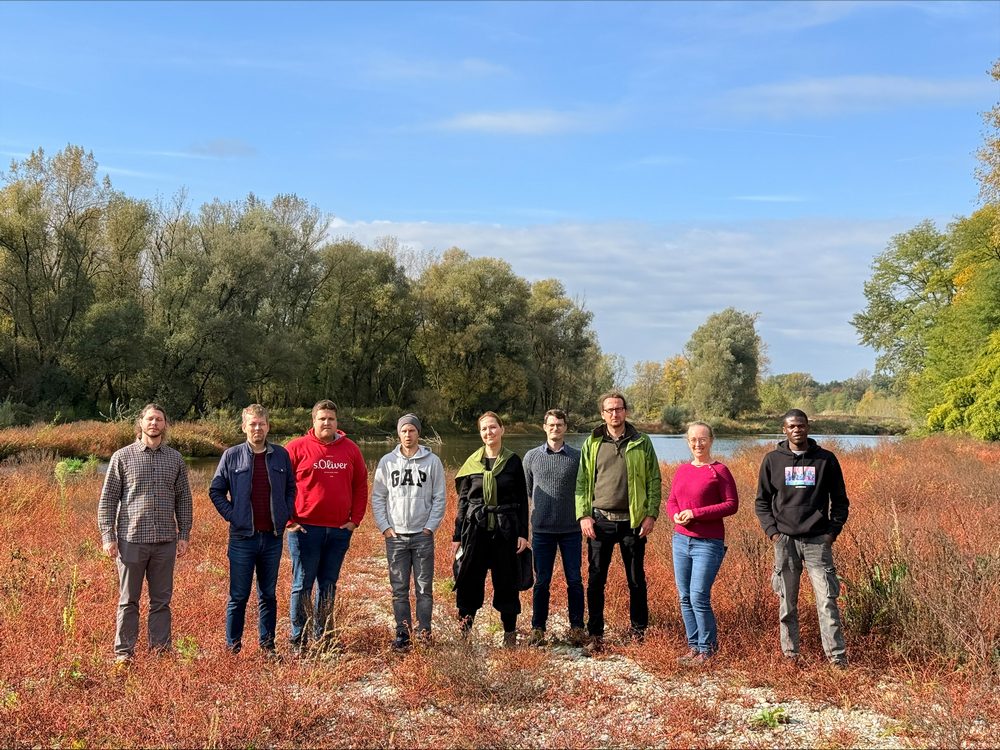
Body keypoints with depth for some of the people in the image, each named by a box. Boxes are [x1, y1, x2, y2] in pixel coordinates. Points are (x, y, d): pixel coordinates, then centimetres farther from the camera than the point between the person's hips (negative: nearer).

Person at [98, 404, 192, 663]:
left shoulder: (176, 459, 9)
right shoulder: (122, 457, 1)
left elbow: (183, 499, 12)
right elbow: (107, 499, 1)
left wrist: (184, 535, 6)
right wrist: (108, 536, -6)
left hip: (165, 542, 2)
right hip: (131, 539, -2)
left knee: (161, 600, 8)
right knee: (128, 600, 4)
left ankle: (161, 650, 16)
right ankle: (124, 652, 12)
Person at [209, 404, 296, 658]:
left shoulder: (281, 455, 6)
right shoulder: (231, 456, 0)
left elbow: (291, 488, 15)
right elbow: (216, 490, 6)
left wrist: (285, 514, 3)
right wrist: (231, 515, -4)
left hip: (273, 537, 2)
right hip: (243, 537, -2)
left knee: (268, 595, 11)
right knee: (238, 596, 2)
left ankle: (267, 644, 20)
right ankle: (233, 646, 12)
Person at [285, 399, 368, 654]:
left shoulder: (350, 449, 8)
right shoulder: (298, 447, -2)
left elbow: (361, 486, 13)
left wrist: (355, 519, 4)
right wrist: (290, 520, -6)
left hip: (340, 530, 3)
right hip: (305, 528, -3)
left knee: (329, 585, 12)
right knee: (302, 585, 1)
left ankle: (323, 637, 22)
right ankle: (299, 640, 8)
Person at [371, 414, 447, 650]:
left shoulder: (432, 461, 2)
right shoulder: (387, 462, 5)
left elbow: (439, 498, 3)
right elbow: (377, 498, 7)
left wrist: (430, 527, -4)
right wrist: (384, 527, -2)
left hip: (423, 535, -1)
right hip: (395, 535, 1)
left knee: (424, 587, 2)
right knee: (399, 588, 4)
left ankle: (423, 631, 9)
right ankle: (402, 633, 11)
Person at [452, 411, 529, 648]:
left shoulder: (513, 462, 3)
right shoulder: (472, 463, 6)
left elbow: (522, 500, 5)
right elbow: (463, 501, 9)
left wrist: (522, 533, -3)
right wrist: (457, 536, 5)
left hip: (505, 530, -1)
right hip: (475, 530, 1)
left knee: (506, 582, 4)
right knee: (470, 582, 0)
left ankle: (510, 634, 16)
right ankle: (463, 633, 11)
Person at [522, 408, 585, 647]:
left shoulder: (577, 457, 2)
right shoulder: (531, 457, 5)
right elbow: (526, 490, 15)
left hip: (571, 530, 0)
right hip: (542, 529, 0)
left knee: (574, 580, 3)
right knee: (542, 581, 5)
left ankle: (577, 628, 13)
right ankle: (538, 629, 13)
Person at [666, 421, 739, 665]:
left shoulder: (719, 471, -6)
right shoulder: (682, 470, 11)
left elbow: (732, 504, -10)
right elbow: (671, 501, 17)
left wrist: (695, 513, -15)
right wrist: (676, 515, -7)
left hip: (708, 543, -6)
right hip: (681, 540, 6)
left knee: (699, 597, -9)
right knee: (685, 597, 7)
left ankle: (708, 647, 7)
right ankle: (694, 645, 18)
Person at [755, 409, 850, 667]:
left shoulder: (826, 459, 5)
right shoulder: (772, 460, 7)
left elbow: (840, 500, 10)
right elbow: (762, 501, 11)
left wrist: (832, 531, -1)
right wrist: (772, 531, -1)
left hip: (818, 540, -1)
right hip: (785, 540, 1)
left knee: (827, 600, -6)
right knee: (787, 604, 6)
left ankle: (837, 656, -2)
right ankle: (790, 654, 14)